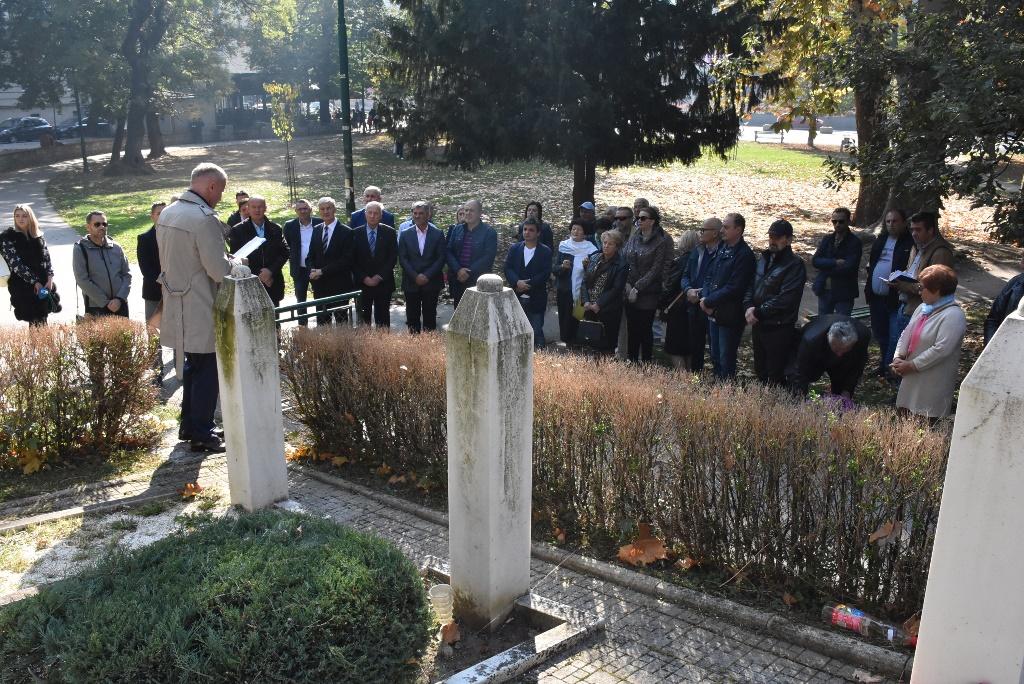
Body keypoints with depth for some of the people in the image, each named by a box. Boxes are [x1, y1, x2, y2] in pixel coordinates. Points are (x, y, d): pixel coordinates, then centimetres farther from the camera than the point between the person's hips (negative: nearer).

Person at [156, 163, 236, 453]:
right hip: (201, 310, -9)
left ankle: (188, 425, 29)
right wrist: (237, 264, -2)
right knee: (207, 370, 1)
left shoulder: (167, 213, 8)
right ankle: (202, 434, 7)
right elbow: (218, 269, -22)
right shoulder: (205, 218, -20)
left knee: (191, 367, 20)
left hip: (176, 306, 9)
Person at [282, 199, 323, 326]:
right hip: (299, 269, 2)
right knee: (300, 300, 10)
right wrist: (293, 261, 3)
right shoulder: (290, 226, 0)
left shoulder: (320, 223, -4)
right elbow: (287, 247, 9)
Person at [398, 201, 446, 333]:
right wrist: (415, 276, -11)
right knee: (412, 318, 5)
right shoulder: (405, 234, 5)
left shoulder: (438, 234, 2)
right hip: (411, 283, 1)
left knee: (430, 317, 4)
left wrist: (427, 276, -12)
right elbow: (402, 258, 1)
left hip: (431, 283, -1)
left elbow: (441, 258, -2)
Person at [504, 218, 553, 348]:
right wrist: (517, 282, -18)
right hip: (516, 298, 3)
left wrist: (528, 285, -16)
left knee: (536, 332, -1)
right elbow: (507, 268, 0)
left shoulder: (545, 251, 0)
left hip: (536, 300, -3)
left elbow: (545, 273, -8)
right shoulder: (514, 249, 9)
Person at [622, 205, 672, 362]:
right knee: (632, 329, 9)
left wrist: (637, 287, -14)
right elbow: (623, 260, 7)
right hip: (630, 292, 5)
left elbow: (655, 269, -12)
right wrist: (627, 283, -7)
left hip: (648, 294, -5)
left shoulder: (662, 241, -7)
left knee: (645, 330, 2)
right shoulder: (634, 238, 8)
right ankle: (631, 361, 19)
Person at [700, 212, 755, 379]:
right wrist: (705, 298, -5)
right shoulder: (721, 249, 8)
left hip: (730, 317, -8)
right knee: (715, 357, 17)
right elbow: (709, 276, 12)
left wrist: (709, 302, -15)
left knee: (726, 361, 1)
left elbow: (733, 288, -20)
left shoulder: (744, 255, -16)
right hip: (714, 313, 8)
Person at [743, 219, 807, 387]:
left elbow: (784, 300, -21)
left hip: (779, 329, -8)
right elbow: (751, 285, 11)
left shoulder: (795, 265, -13)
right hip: (758, 325, 8)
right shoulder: (764, 258, 11)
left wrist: (758, 312, -17)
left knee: (775, 378, 0)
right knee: (760, 372, 19)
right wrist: (749, 307, -7)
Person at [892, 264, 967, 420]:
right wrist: (898, 357, -5)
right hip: (913, 379, 8)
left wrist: (912, 365, -20)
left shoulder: (953, 316, -18)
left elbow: (941, 350, -25)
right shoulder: (923, 308, 10)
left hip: (933, 383, -8)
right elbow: (906, 334, 11)